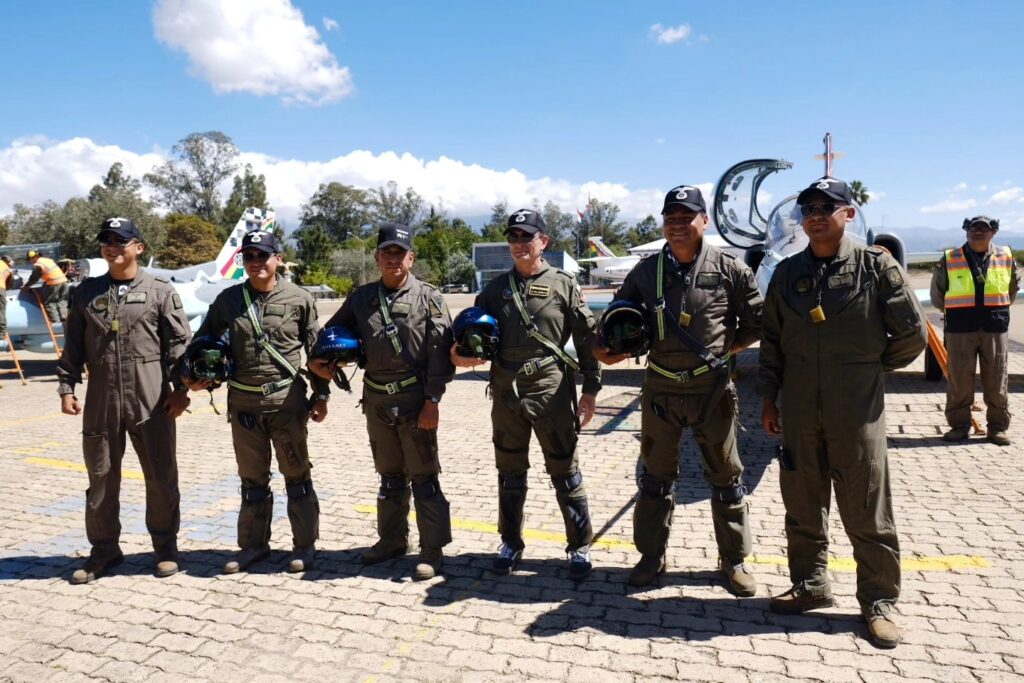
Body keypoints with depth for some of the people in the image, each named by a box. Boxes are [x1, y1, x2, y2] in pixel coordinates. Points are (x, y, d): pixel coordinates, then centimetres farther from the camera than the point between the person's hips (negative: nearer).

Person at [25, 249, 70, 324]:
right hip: (63, 281, 8)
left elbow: (34, 278, 0)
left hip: (53, 284, -7)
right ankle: (63, 317, 10)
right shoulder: (49, 260, 21)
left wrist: (26, 285, 13)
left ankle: (55, 320, -1)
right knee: (61, 301, 18)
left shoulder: (37, 265, -4)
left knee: (49, 302, 4)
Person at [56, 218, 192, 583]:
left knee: (161, 476, 5)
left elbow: (179, 343, -3)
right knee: (101, 477, 11)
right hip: (101, 400, 3)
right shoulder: (87, 292, 10)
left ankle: (165, 544, 21)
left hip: (151, 401, -3)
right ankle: (104, 549, 26)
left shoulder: (160, 291, 0)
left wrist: (180, 387, -8)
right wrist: (66, 387, 5)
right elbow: (73, 346, 12)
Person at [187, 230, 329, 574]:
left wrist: (321, 394, -1)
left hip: (286, 400, -3)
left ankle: (304, 545, 18)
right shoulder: (228, 299, 4)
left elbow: (317, 350, 1)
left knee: (297, 475, 6)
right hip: (243, 402, 3)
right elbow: (204, 339, 16)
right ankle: (254, 544, 27)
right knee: (252, 478, 14)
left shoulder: (299, 299, -3)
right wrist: (194, 373, 0)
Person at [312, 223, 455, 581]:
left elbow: (440, 353, -10)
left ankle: (432, 550, 11)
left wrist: (432, 400, -15)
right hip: (376, 400, 5)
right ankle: (392, 539, 32)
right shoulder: (361, 298, 7)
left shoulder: (428, 297, -6)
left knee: (423, 477, 2)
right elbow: (333, 331, 18)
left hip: (414, 400, -5)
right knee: (389, 475, 18)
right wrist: (318, 358, -2)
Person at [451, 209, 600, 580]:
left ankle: (580, 546, 19)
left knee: (565, 471, 5)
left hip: (553, 394, -3)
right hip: (506, 394, 3)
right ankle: (511, 543, 29)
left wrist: (590, 390, -4)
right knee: (510, 473, 14)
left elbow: (587, 339, -1)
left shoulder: (563, 284, 0)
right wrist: (462, 353, -12)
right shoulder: (495, 288, 9)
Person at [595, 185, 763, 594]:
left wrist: (726, 347, -1)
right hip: (660, 387, 2)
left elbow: (756, 321, 4)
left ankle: (734, 560, 26)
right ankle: (651, 556, 26)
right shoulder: (646, 272, 1)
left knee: (725, 475, 10)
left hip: (712, 387, -1)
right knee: (656, 475, 12)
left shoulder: (729, 269, -4)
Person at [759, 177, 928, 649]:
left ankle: (878, 601, 20)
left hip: (857, 408, -3)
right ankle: (810, 585, 29)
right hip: (799, 409, 4)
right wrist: (768, 397, 8)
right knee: (802, 505, 12)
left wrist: (874, 364, 8)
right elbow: (771, 341, 10)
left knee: (867, 511, 5)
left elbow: (913, 332, -1)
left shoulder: (876, 266, -4)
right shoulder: (787, 273, 6)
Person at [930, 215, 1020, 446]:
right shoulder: (949, 259, 2)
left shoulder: (1006, 257, 7)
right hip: (960, 329, -1)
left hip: (995, 328, 1)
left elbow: (1013, 287, 22)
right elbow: (937, 293, 13)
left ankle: (997, 427, 15)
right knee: (959, 381, 1)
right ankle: (959, 425, 11)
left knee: (996, 381, 5)